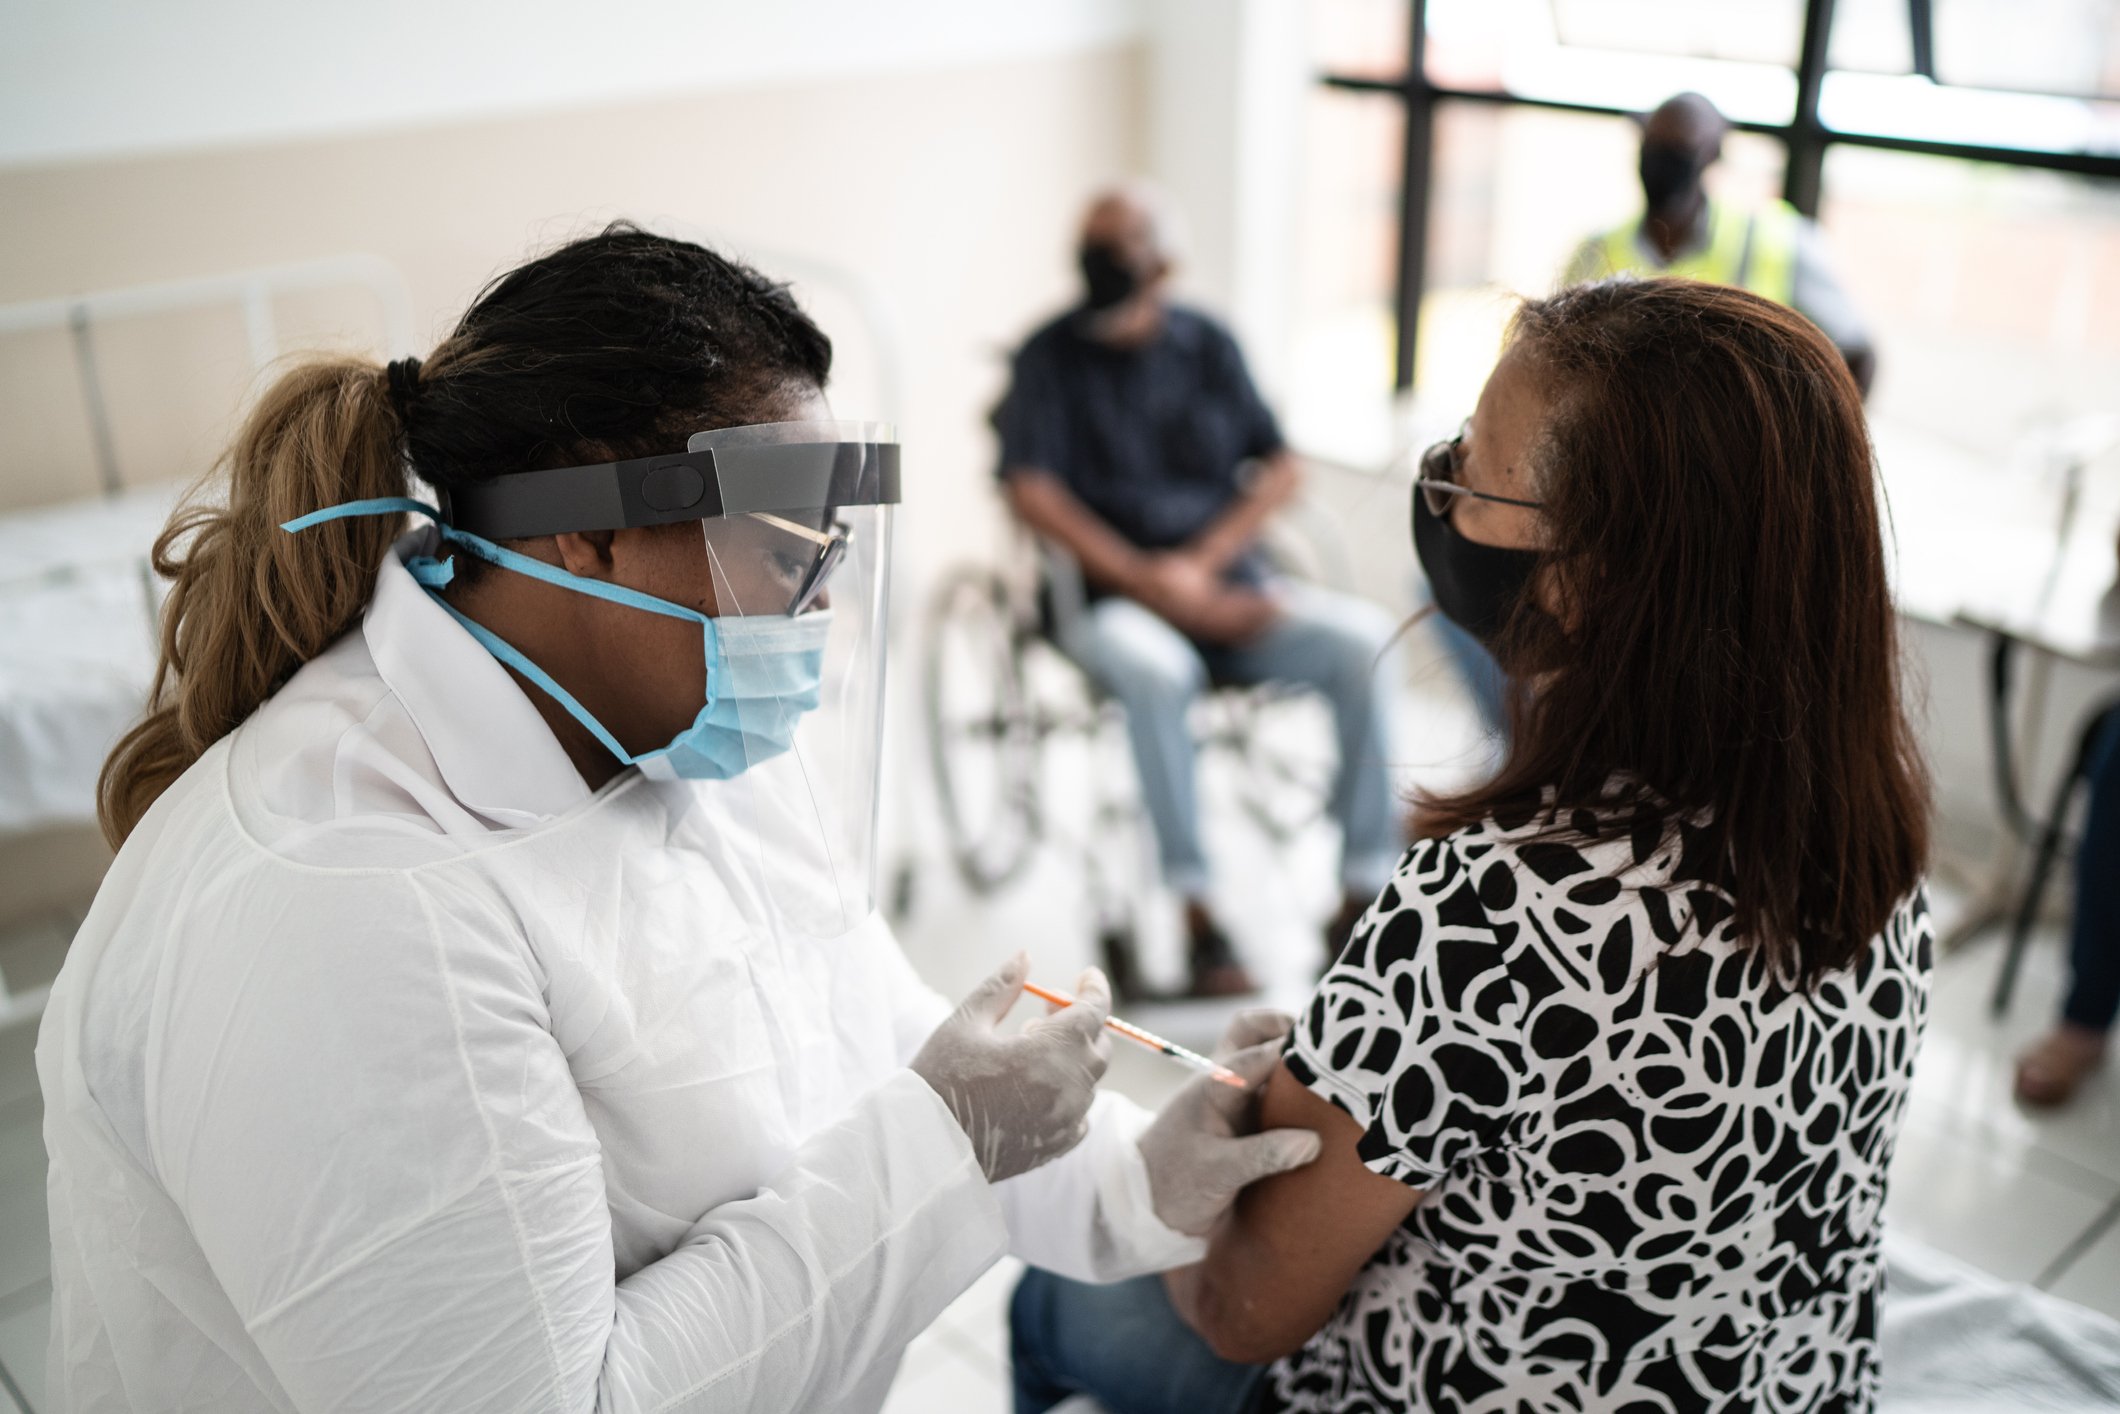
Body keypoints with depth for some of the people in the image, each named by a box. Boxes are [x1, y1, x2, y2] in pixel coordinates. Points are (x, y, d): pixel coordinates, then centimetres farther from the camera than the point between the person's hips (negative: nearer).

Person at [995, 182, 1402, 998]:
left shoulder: (1208, 346, 14)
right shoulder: (1051, 356, 5)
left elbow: (1280, 469, 9)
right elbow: (1030, 490, -7)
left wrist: (1200, 564, -8)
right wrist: (1151, 584, -15)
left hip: (1226, 587, 3)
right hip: (1107, 601, -3)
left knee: (1362, 637, -21)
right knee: (1154, 667, -37)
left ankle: (1362, 895, -17)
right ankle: (1197, 917, -29)